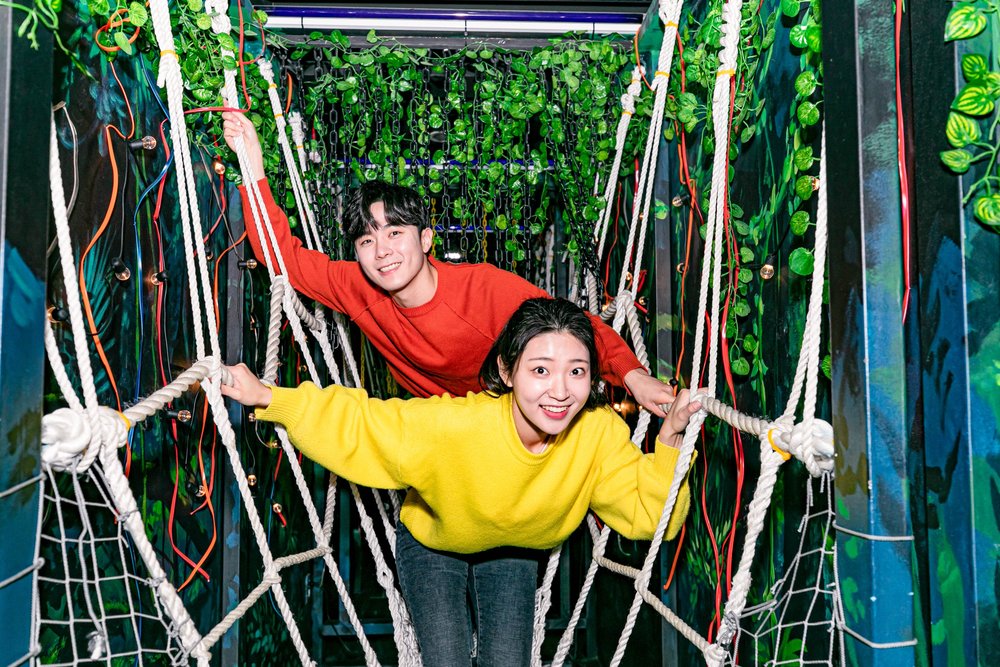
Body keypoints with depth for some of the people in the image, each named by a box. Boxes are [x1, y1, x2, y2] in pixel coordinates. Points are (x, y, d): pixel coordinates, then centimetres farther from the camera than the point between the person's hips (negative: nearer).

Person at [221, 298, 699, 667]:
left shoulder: (601, 433, -31)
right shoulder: (453, 424, -40)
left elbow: (648, 514, -20)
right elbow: (356, 426, -29)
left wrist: (669, 442, -34)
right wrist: (268, 398, -33)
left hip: (513, 549, 3)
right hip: (432, 541, -2)